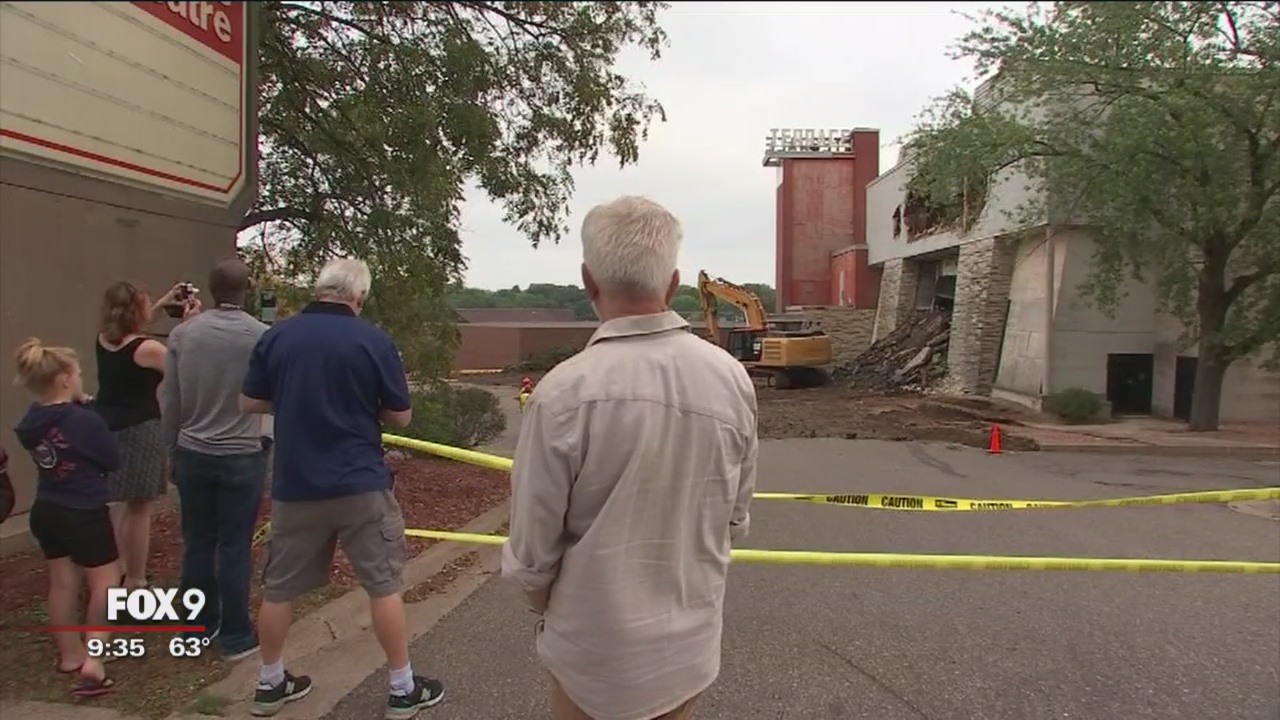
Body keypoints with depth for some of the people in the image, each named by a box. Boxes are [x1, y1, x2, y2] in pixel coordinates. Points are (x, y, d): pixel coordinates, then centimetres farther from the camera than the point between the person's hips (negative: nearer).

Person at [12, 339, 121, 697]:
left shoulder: (31, 422, -1)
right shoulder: (84, 420, -23)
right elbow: (113, 460, -11)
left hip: (46, 512, 7)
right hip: (84, 515, -7)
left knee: (62, 582, 17)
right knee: (105, 581, 6)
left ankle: (70, 655, 31)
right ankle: (93, 658, 2)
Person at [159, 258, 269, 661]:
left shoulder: (183, 334, -4)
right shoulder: (262, 336, -12)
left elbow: (169, 399, 3)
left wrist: (172, 447, 16)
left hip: (193, 454, 3)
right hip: (243, 456, -3)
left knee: (197, 543, 14)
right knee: (235, 546, 4)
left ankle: (199, 626, 27)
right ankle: (236, 636, 12)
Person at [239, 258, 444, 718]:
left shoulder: (276, 337, 1)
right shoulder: (373, 341, -8)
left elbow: (250, 403, 8)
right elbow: (400, 416, -3)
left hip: (294, 486, 4)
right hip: (360, 484, -3)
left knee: (279, 588, 18)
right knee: (384, 585, 6)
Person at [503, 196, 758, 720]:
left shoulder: (564, 393, -25)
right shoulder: (731, 378, -12)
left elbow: (532, 551, -15)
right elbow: (735, 520, 0)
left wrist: (546, 607, 6)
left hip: (595, 653, -3)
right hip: (692, 645, 3)